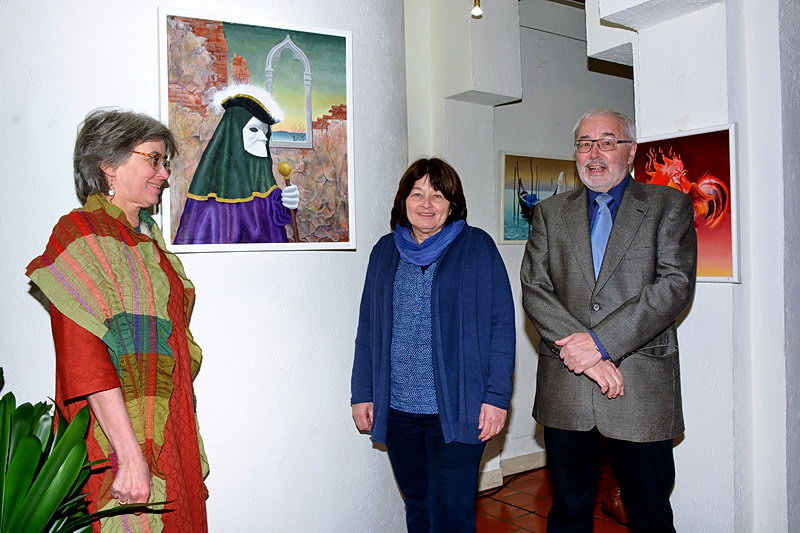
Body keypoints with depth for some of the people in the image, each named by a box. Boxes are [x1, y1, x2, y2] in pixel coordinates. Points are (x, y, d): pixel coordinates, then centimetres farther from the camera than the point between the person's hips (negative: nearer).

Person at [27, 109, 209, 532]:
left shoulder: (147, 237, 13)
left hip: (167, 430, 7)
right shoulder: (81, 234, -11)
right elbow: (84, 357, -19)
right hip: (118, 436, -7)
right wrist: (130, 454, -23)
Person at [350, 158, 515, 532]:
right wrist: (362, 393, 7)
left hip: (457, 410, -4)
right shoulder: (385, 251, 9)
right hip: (396, 410, 4)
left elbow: (501, 325, -5)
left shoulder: (477, 247, -2)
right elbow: (368, 329, 11)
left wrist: (496, 396, -11)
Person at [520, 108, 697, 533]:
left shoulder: (669, 206, 4)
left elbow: (676, 284, -9)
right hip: (564, 388, 2)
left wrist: (601, 341, -17)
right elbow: (534, 290, 1)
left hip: (642, 386, -2)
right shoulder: (550, 212, 10)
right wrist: (581, 349, -13)